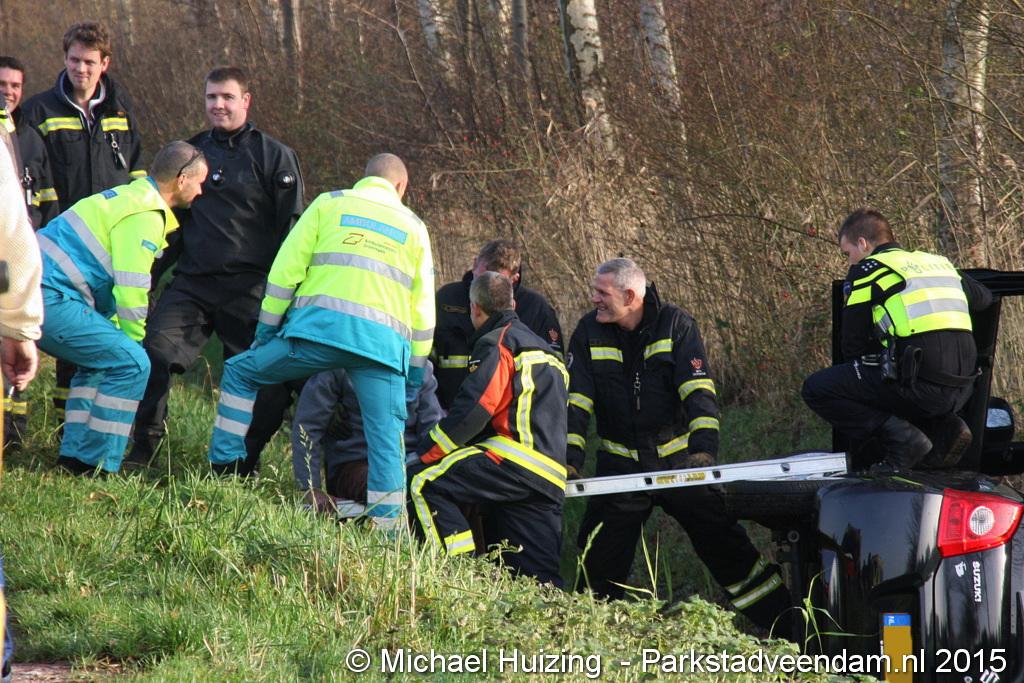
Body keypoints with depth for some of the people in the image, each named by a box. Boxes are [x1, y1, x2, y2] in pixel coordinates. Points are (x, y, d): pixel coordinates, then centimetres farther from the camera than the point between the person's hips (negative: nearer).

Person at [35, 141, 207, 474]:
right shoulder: (146, 215, -10)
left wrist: (120, 335, 25)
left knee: (101, 360, 26)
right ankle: (98, 467, -9)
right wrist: (133, 340, 0)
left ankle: (75, 457, 21)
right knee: (131, 364, -11)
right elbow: (130, 290, -15)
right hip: (48, 298, -11)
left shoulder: (132, 196, 22)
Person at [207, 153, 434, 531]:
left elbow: (286, 269, 8)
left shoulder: (330, 204, 15)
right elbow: (423, 308, 21)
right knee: (387, 439, 3)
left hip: (320, 326, -2)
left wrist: (267, 328, 14)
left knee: (240, 374, 16)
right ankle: (387, 525, -4)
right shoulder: (414, 226, 23)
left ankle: (224, 468, 13)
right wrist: (415, 371, 25)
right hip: (385, 343, 2)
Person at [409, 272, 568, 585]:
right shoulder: (541, 347, 31)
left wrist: (423, 456, -4)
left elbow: (472, 410, -10)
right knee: (540, 584, 7)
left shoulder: (497, 344, 0)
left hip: (518, 462, -9)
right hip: (550, 482, 9)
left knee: (423, 480, -14)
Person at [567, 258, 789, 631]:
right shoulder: (589, 332, -1)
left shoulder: (676, 324, -8)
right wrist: (570, 458, -15)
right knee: (599, 559, -1)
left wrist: (703, 446, -28)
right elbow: (576, 401, -4)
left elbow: (699, 391, -14)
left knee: (724, 544, -2)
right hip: (620, 466, 2)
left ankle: (784, 622, 5)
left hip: (679, 459, -2)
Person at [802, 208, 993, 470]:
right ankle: (944, 428, 9)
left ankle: (901, 438, -10)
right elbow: (983, 297, 39)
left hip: (919, 385, -7)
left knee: (817, 389, 2)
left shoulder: (865, 270, 4)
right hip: (962, 389, 7)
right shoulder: (940, 262, 22)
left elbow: (853, 345, 6)